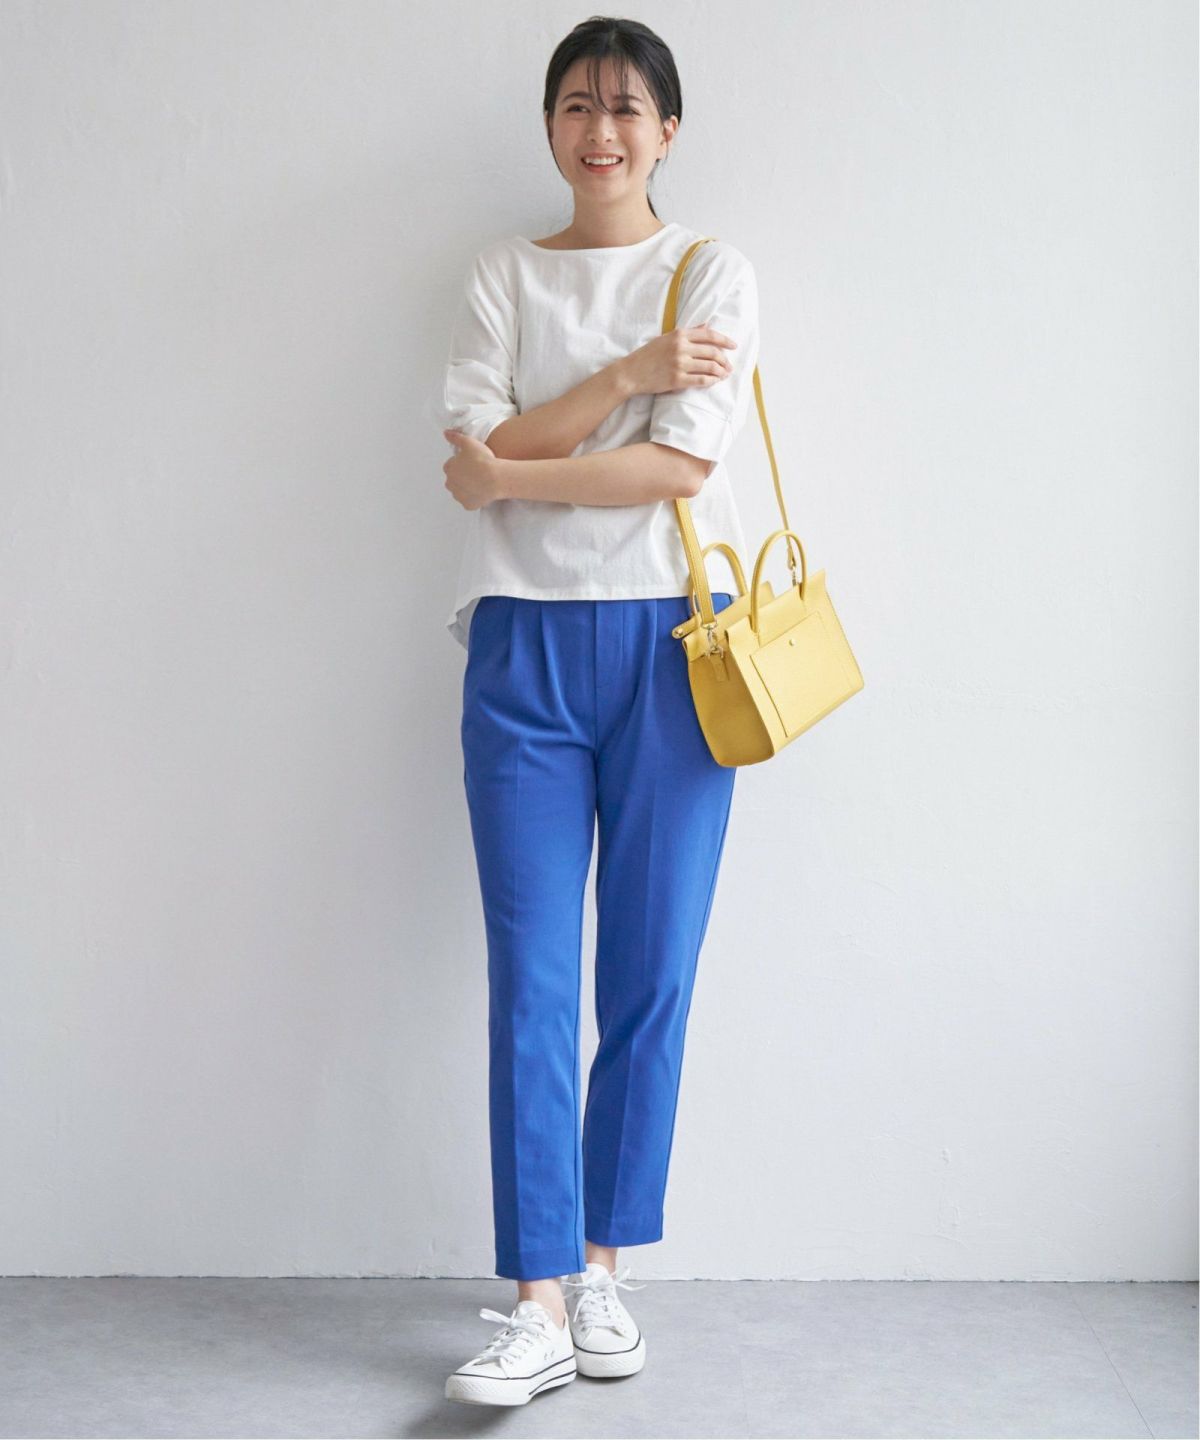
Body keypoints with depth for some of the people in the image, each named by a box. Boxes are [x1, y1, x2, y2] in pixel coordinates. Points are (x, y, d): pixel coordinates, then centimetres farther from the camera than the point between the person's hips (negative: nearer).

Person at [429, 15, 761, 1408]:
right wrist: (629, 374, -10)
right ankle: (539, 1304, 1)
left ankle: (604, 1268, 18)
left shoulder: (712, 272, 6)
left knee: (649, 976, 3)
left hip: (667, 638, -1)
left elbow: (681, 466, -8)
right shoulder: (504, 274, 12)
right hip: (526, 642, 1)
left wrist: (508, 469, -5)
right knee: (530, 980, -3)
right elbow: (477, 446, -3)